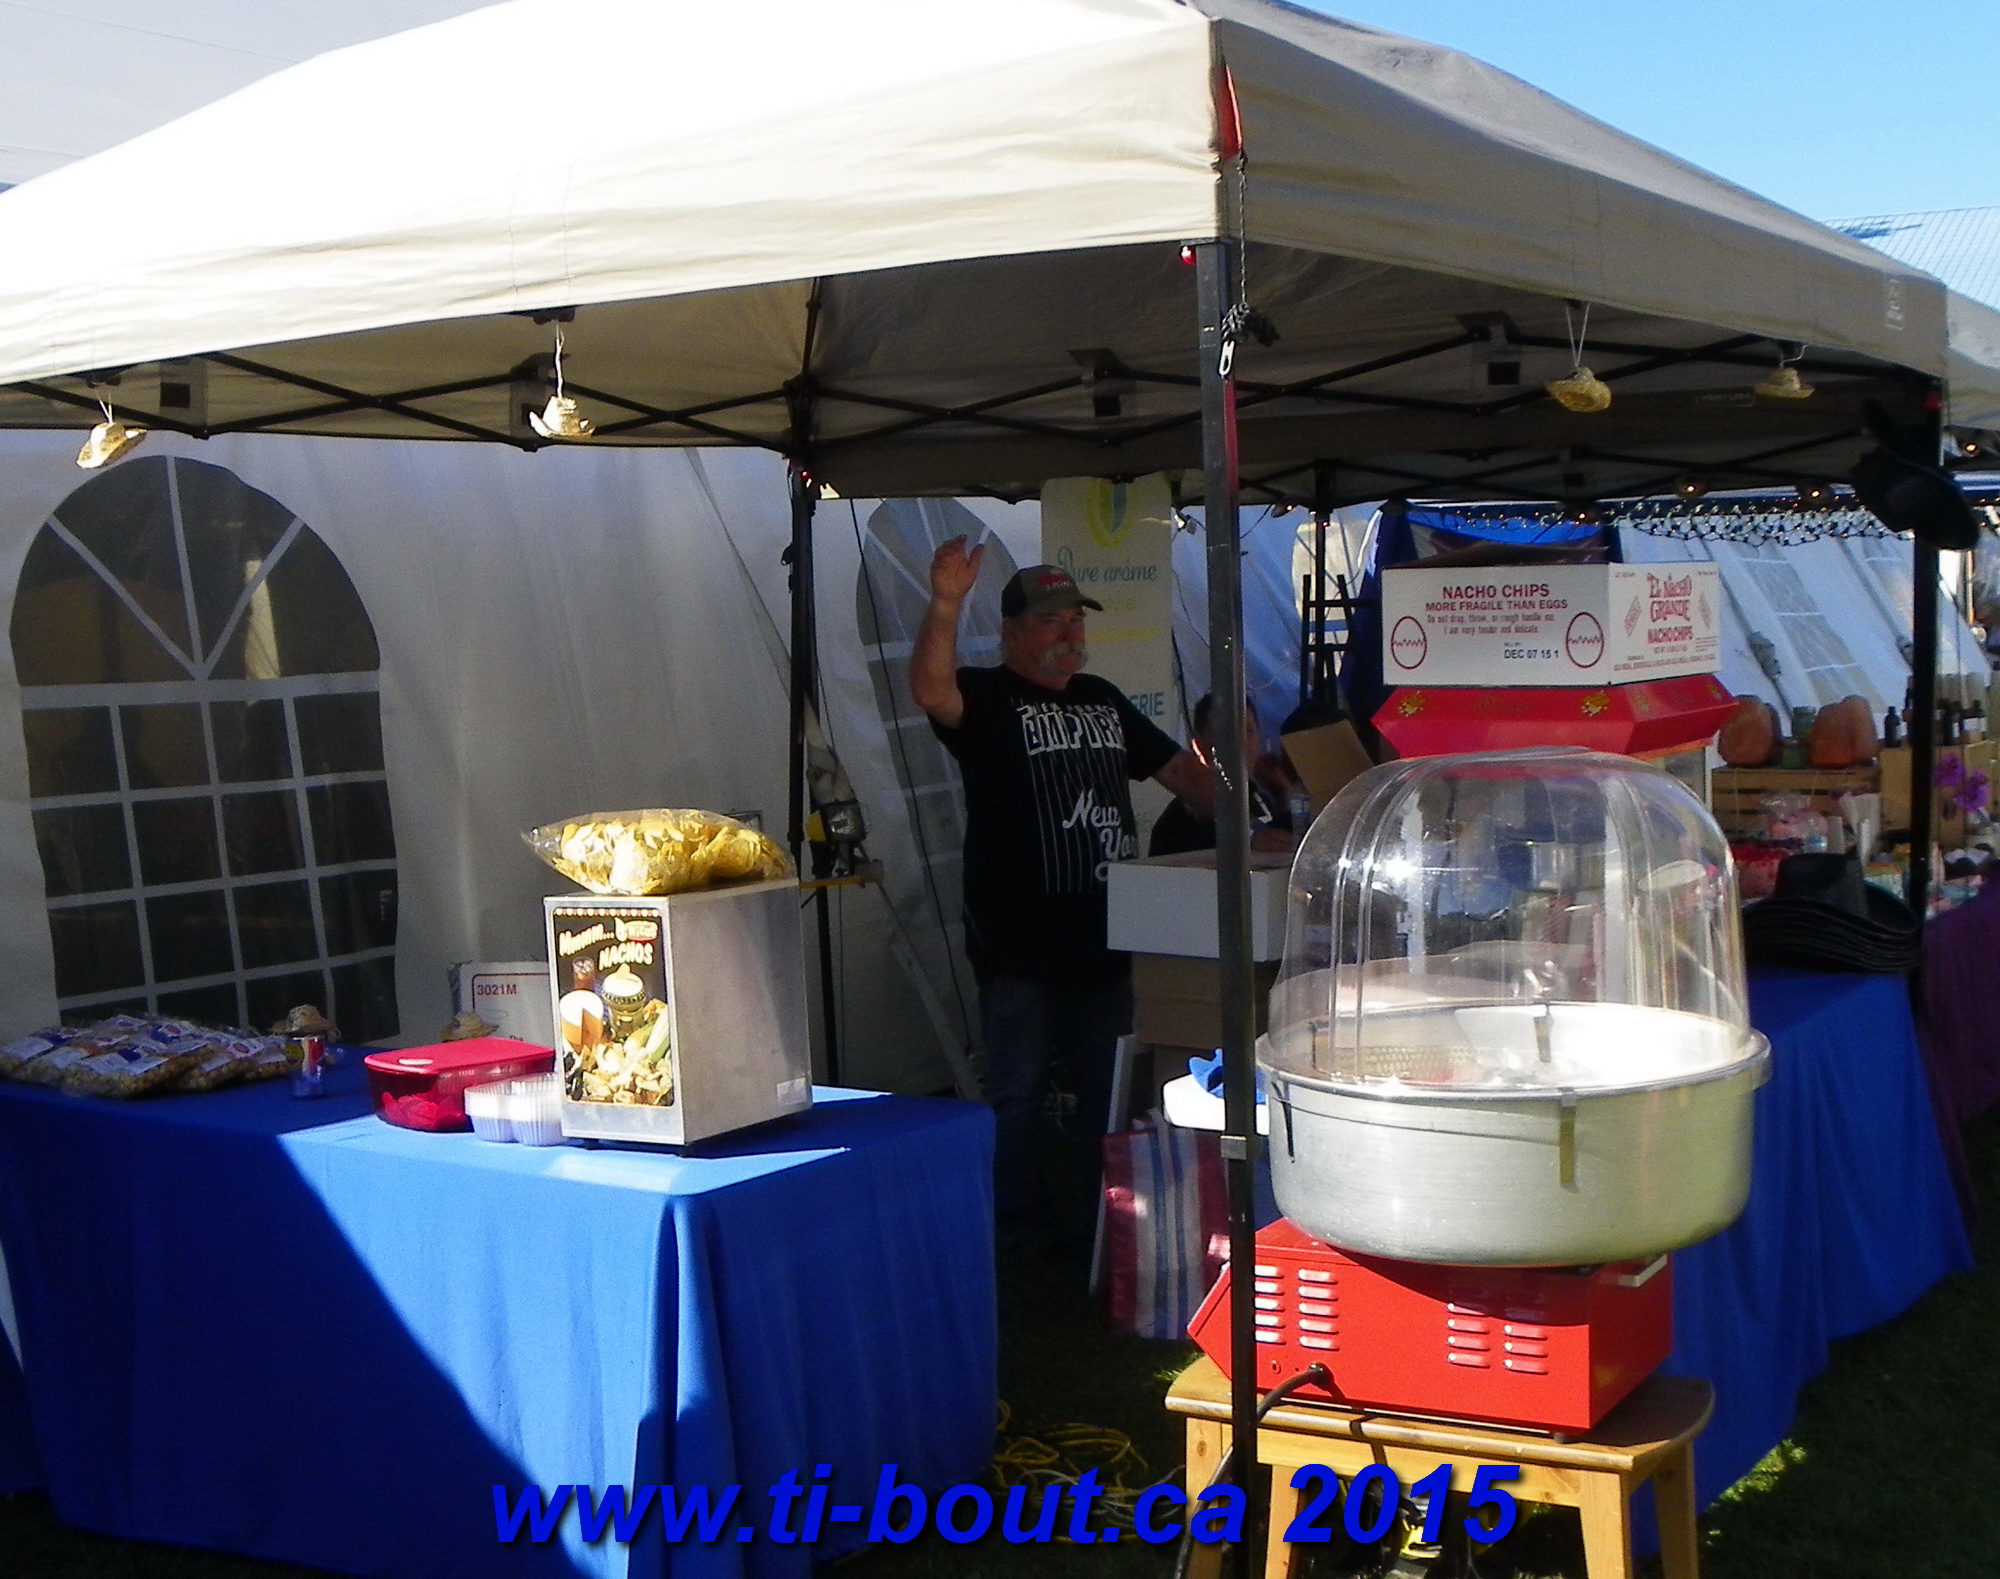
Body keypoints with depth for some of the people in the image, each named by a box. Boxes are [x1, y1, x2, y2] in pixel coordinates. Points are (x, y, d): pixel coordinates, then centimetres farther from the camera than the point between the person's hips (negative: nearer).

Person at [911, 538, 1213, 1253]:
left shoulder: (1104, 701, 17)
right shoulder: (987, 699, -3)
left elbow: (1177, 768, 21)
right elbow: (930, 692, -26)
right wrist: (945, 605, -40)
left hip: (1104, 937, 6)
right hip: (1020, 947, -6)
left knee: (1109, 1087, 13)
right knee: (1017, 1092, 2)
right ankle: (1019, 1226, 13)